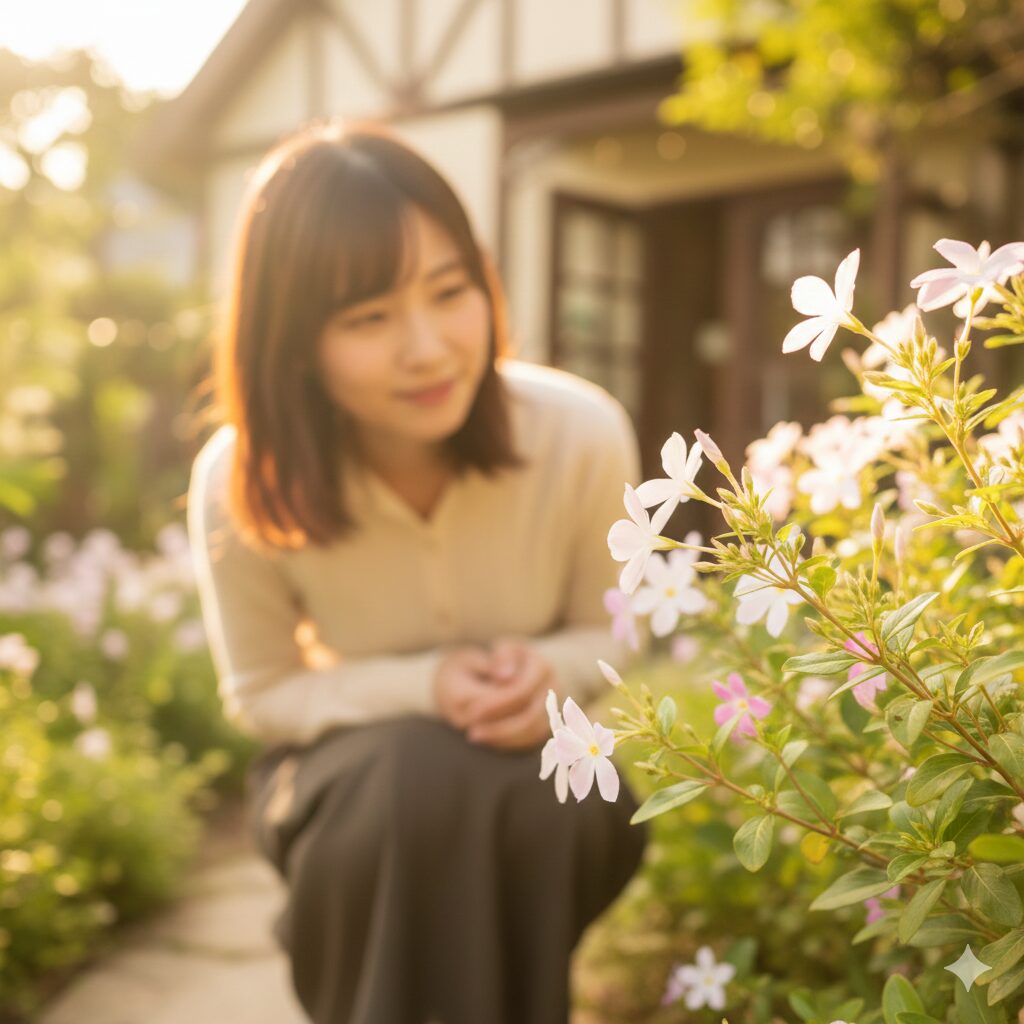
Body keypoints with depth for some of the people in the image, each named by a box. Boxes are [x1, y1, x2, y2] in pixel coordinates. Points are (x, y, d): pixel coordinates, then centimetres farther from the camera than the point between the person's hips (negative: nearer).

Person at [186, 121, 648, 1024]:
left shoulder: (583, 435, -20)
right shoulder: (241, 485, -23)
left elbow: (613, 635, -2)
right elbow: (259, 693, -7)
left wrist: (550, 674, -27)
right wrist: (423, 685, -25)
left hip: (539, 762, 2)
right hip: (356, 771, -1)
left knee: (545, 810, -32)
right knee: (417, 774, -35)